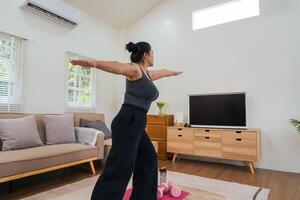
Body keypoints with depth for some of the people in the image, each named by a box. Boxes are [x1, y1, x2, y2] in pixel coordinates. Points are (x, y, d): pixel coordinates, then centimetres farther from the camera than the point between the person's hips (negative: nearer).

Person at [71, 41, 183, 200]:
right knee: (118, 170, -10)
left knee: (148, 159, 17)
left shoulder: (148, 74, 18)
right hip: (127, 123, -10)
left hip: (136, 124, 10)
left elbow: (163, 72, 39)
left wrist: (174, 72, 60)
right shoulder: (135, 69, -9)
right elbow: (118, 67, -32)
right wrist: (95, 63, -52)